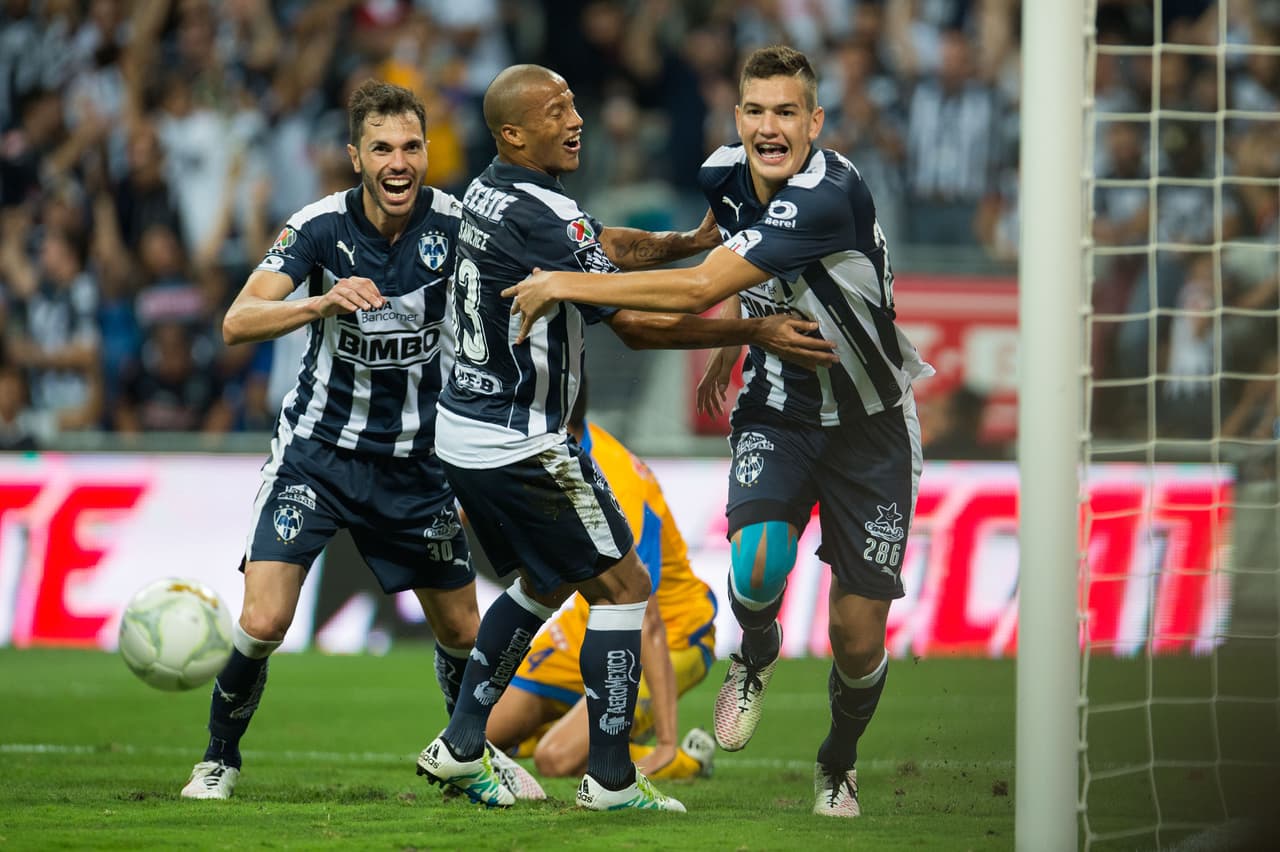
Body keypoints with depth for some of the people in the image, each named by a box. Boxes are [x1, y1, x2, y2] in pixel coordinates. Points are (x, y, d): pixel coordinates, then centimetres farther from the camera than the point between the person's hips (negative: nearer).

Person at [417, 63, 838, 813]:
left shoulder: (492, 194, 7)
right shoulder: (539, 216, -23)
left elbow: (605, 247, 18)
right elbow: (636, 324, -20)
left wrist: (689, 241, 3)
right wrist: (755, 333, -15)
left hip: (465, 433, 10)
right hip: (523, 444, -10)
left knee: (544, 583, 25)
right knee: (622, 586, 1)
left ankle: (462, 747, 26)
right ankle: (610, 779, 2)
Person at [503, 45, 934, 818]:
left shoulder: (831, 195, -31)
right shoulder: (724, 173, -7)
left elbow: (701, 288, -34)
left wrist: (567, 283, -28)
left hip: (870, 426, -4)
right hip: (778, 405, 4)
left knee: (860, 634, -1)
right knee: (758, 561, -26)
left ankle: (839, 765, 30)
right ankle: (757, 653, 10)